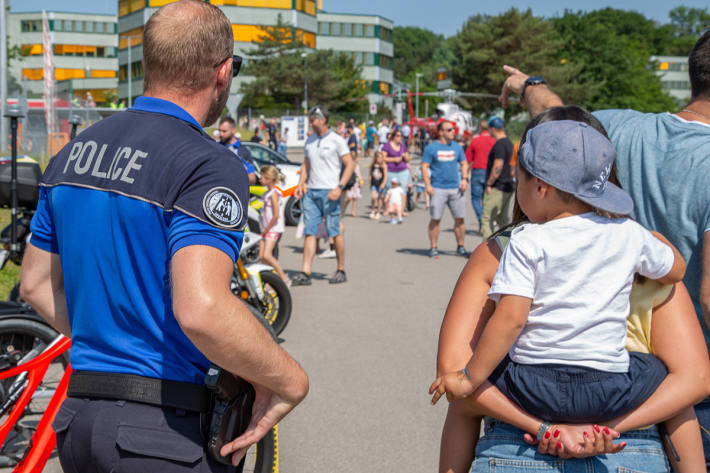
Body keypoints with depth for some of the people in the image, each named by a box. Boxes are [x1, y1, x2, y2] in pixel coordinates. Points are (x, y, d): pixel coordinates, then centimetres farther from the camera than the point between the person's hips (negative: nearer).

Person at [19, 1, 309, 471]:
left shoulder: (74, 151, 9)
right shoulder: (210, 165, -16)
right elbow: (202, 309, -30)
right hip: (162, 435, -7)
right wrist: (292, 381, -16)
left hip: (78, 416, 7)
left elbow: (37, 283, 16)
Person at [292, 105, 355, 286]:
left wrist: (339, 187, -15)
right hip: (310, 191, 6)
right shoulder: (310, 140, 15)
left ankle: (341, 270, 11)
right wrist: (301, 184, 6)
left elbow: (350, 165, -6)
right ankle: (305, 273, -3)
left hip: (329, 192, -5)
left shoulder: (336, 140, -3)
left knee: (335, 232, 0)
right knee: (309, 232, 0)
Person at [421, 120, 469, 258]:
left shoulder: (457, 147, 12)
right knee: (435, 219, -2)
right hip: (438, 189, -4)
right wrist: (428, 185, -12)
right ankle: (433, 247, 8)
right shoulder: (431, 148, -1)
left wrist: (464, 179, 2)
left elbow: (464, 164, 19)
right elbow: (424, 167, -3)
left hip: (455, 188, 4)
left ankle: (460, 247, 14)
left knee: (459, 218, 3)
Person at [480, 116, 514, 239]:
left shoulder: (499, 144, -15)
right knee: (504, 220, 14)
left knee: (487, 219, -8)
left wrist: (489, 184, -15)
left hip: (497, 188, -10)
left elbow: (498, 166, -21)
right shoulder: (509, 143, 15)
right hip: (508, 187, 10)